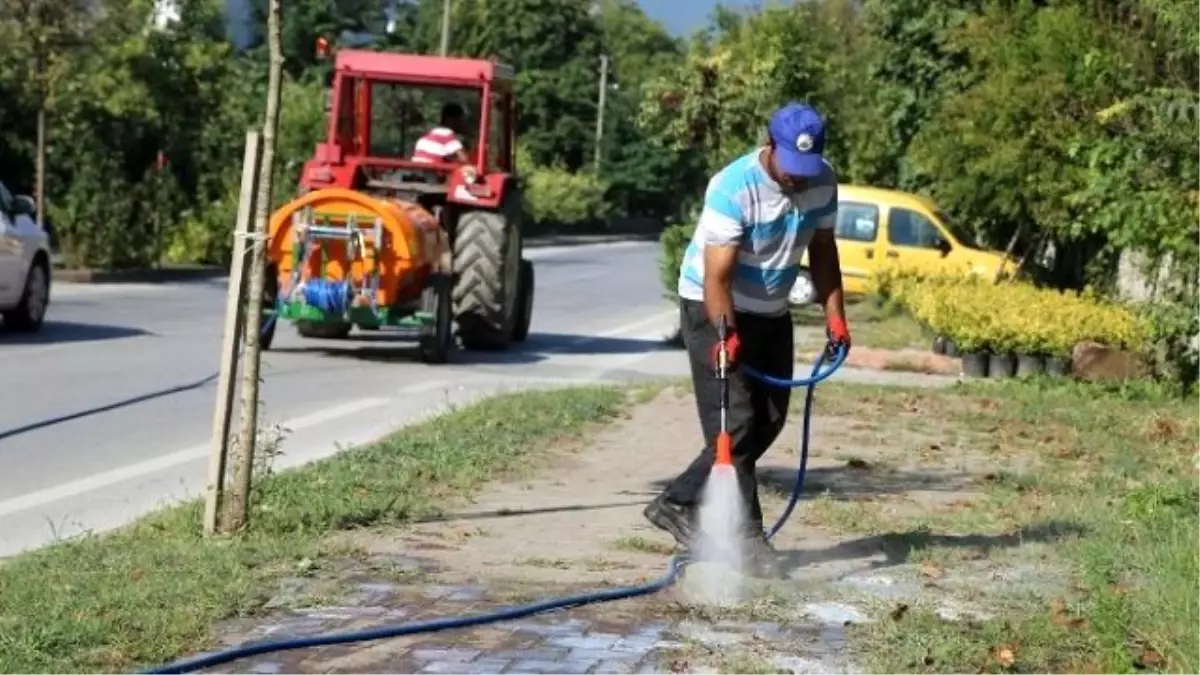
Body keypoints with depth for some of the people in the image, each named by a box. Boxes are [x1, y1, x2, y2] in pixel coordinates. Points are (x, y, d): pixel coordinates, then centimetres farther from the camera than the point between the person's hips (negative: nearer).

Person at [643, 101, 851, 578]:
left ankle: (679, 504, 17)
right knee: (734, 425, -12)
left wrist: (835, 315, -4)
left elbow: (822, 251, 4)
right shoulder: (733, 188, -27)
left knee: (768, 421, 9)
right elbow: (717, 277, -31)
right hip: (715, 309, -7)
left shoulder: (823, 182, -8)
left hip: (771, 312, 7)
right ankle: (747, 537, -8)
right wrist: (726, 335, -44)